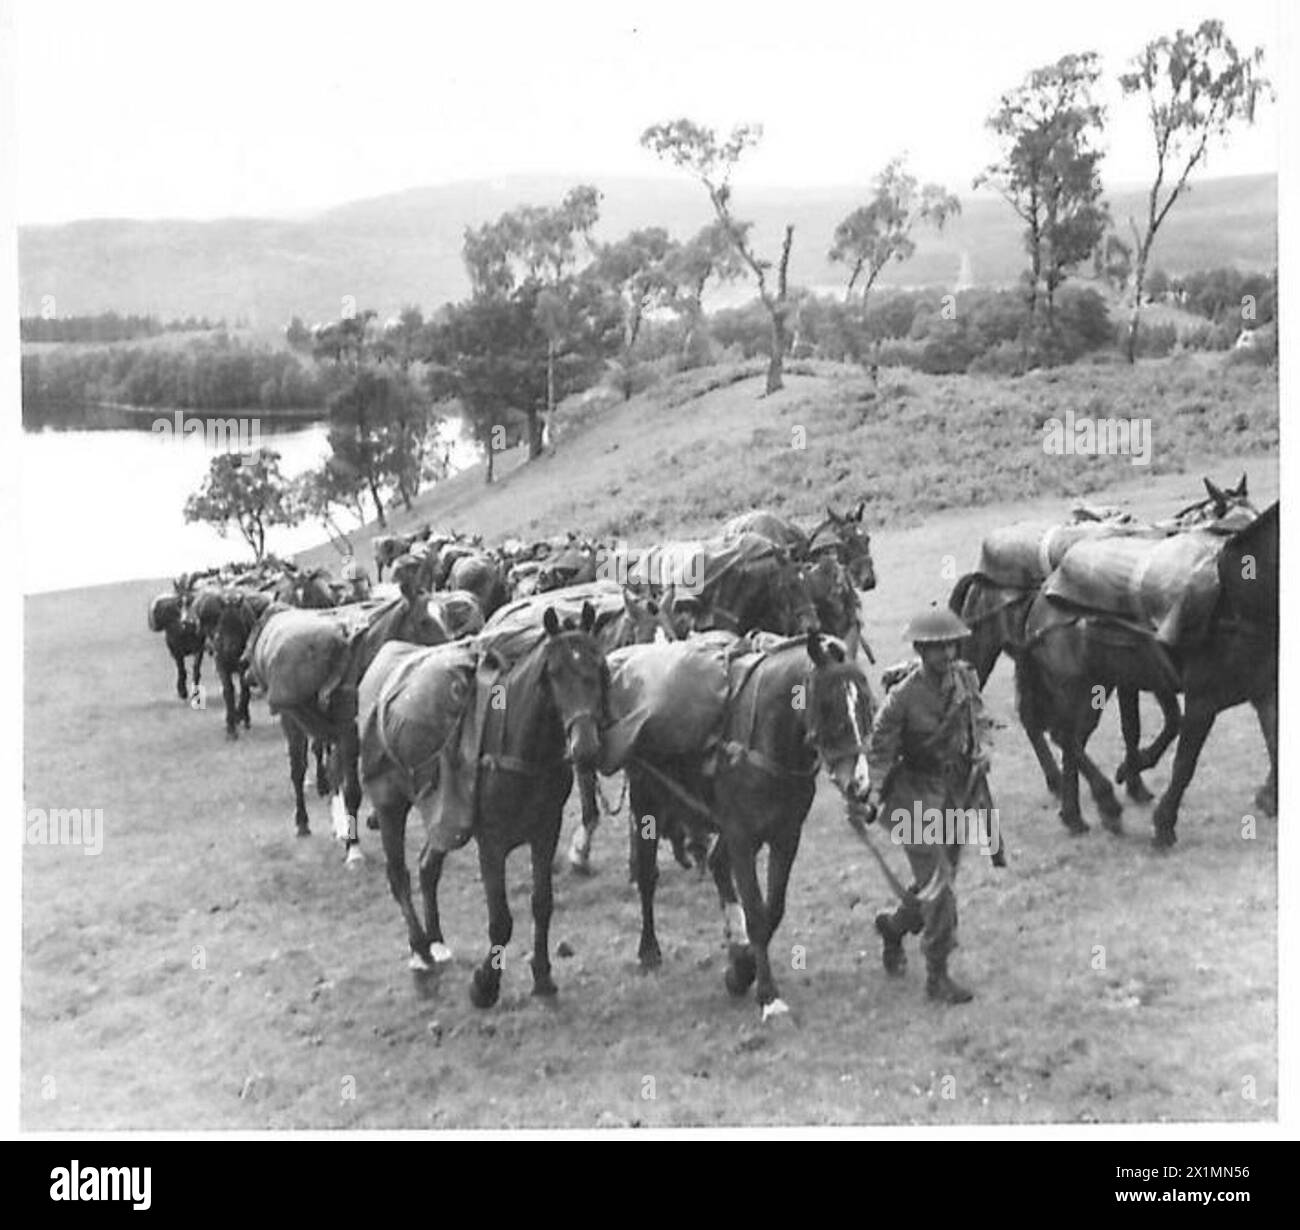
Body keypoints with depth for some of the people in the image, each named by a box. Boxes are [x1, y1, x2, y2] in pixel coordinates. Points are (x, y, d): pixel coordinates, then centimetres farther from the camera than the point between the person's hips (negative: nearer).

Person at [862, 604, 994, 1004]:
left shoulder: (965, 677, -3)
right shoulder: (904, 696, -20)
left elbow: (978, 716, 15)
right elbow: (879, 746, -12)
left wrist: (982, 746, -4)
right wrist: (875, 792, -24)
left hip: (959, 788, 6)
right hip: (917, 793, -6)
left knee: (939, 880, 17)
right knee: (937, 884, -8)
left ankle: (893, 927, 45)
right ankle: (937, 977, 2)